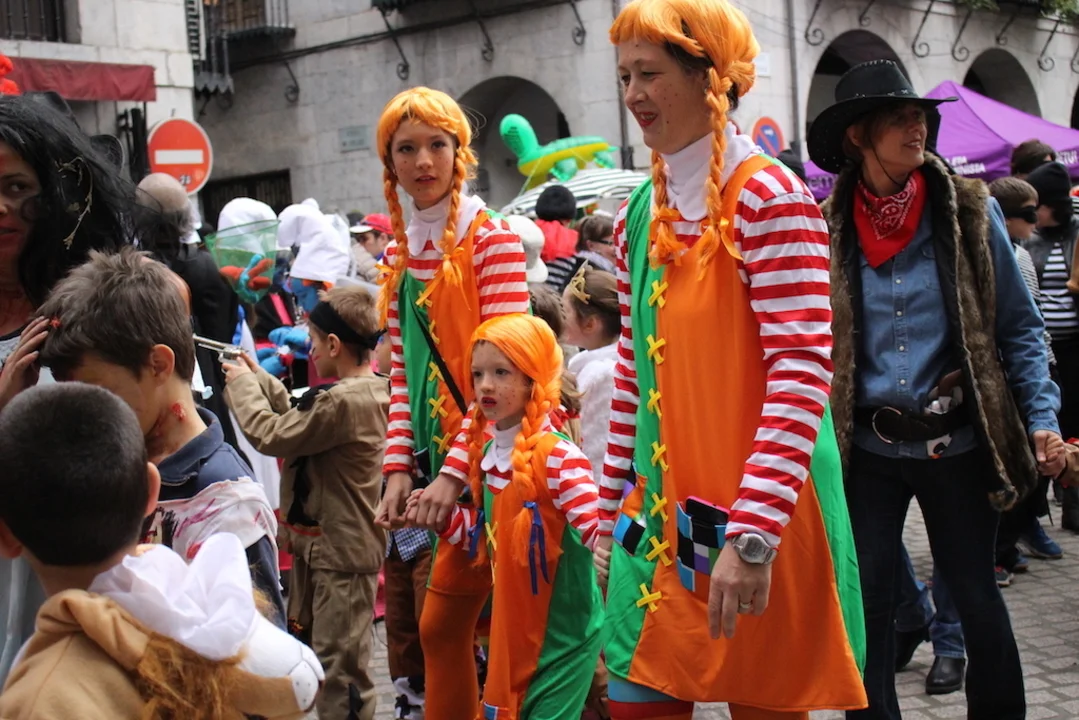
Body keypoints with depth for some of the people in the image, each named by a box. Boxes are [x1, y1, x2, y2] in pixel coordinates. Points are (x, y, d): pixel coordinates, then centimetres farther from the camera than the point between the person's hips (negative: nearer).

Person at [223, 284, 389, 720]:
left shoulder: (342, 401, -26)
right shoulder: (370, 391, 5)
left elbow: (271, 435, -20)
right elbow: (300, 421, 10)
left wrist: (242, 384, -5)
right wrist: (258, 377, 9)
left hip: (340, 551, -11)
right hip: (318, 542, 11)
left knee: (339, 665, -2)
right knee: (303, 641, 25)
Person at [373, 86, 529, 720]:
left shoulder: (490, 240, -9)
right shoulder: (400, 252, 11)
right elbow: (404, 370, 10)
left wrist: (455, 471, -20)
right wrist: (400, 466, 0)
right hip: (436, 458, 7)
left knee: (442, 625, -4)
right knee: (476, 624, 13)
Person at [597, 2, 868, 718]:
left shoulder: (769, 196, -12)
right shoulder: (639, 215, 9)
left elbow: (803, 372, -19)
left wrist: (753, 534, -24)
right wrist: (613, 510, 14)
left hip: (760, 523, -6)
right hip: (659, 518, 6)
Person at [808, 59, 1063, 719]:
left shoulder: (969, 211, -3)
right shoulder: (828, 230, -1)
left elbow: (1019, 326, 1)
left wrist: (1041, 416, -8)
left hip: (956, 443, 0)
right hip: (866, 449, 1)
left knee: (977, 598, 11)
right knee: (867, 604, 7)